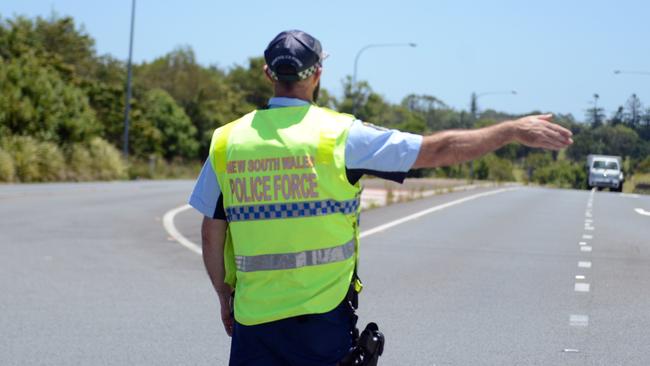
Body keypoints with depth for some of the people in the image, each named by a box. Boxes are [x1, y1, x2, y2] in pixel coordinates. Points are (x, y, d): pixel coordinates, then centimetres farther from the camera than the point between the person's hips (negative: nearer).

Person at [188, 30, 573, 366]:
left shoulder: (226, 141, 1)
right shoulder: (339, 134, -6)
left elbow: (212, 235, 6)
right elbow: (437, 150, -4)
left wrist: (225, 298, 21)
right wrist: (515, 130, 6)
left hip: (254, 315, 2)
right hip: (323, 315, -2)